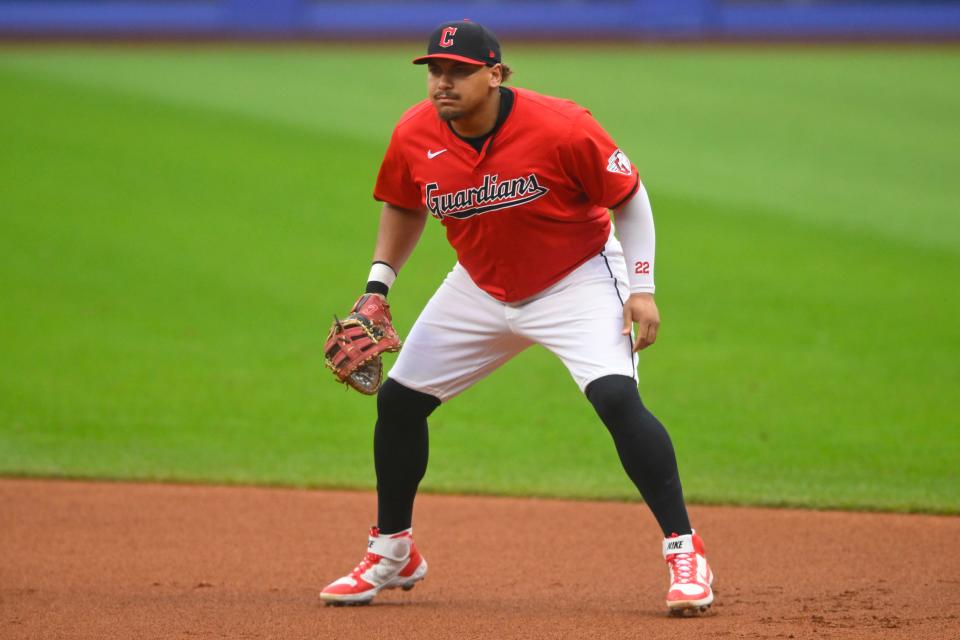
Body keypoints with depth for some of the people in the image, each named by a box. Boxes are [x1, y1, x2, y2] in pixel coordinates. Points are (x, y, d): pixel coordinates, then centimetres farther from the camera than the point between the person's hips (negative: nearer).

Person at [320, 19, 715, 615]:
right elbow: (404, 208, 8)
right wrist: (379, 284, 0)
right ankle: (392, 554, 24)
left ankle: (685, 552, -15)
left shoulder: (562, 129, -28)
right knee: (397, 400, 4)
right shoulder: (415, 137, -14)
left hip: (576, 281, -5)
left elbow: (629, 197, -14)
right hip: (480, 290, 5)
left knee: (617, 398, -25)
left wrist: (642, 288, -17)